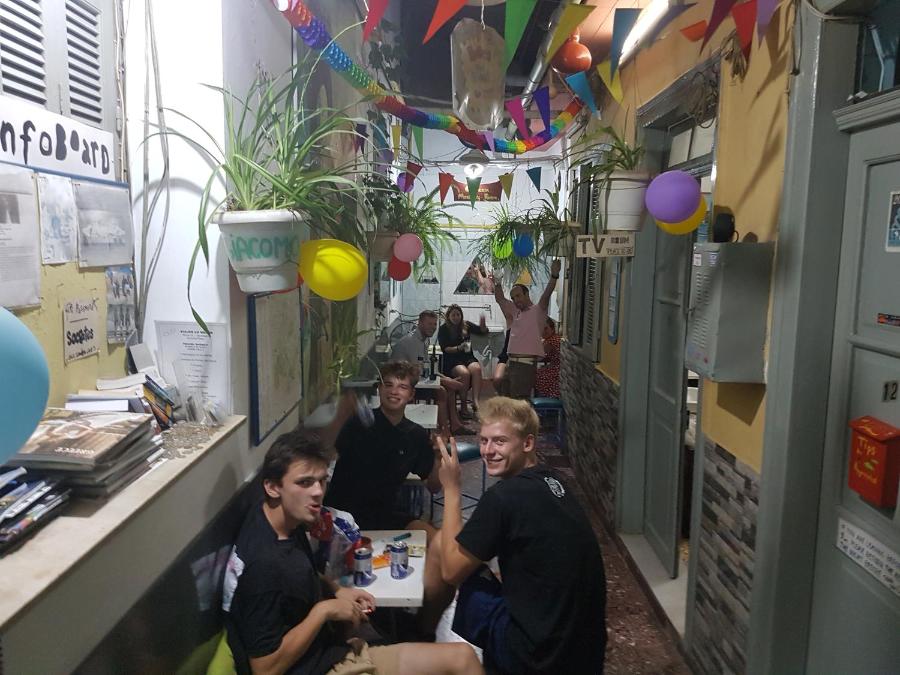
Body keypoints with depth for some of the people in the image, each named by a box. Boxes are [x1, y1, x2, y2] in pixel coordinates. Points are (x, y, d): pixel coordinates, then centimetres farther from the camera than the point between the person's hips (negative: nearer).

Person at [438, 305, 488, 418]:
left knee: (476, 369, -31)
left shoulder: (466, 325, 12)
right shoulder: (443, 329, 4)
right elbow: (444, 348, -4)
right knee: (464, 373, -33)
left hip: (468, 357, 3)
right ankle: (463, 406, -23)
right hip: (452, 360, -3)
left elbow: (483, 332, 7)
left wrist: (483, 324, -16)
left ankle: (475, 401, -38)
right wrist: (458, 348, -21)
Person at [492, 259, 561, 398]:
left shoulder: (537, 310, -1)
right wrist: (497, 283, 15)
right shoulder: (515, 312, 19)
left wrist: (554, 275, -31)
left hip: (526, 364, -8)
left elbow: (547, 294, -17)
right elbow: (500, 299, 24)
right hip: (511, 362, 8)